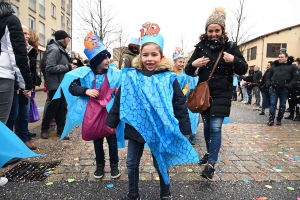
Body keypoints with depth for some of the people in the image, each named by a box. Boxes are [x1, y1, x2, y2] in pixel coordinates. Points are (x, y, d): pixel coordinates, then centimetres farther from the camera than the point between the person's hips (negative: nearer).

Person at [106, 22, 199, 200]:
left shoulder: (169, 78, -10)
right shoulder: (130, 76, -5)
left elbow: (180, 105, -6)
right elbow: (119, 101, 2)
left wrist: (185, 130, -6)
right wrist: (112, 123, 5)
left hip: (160, 130, -2)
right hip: (135, 128, 3)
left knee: (161, 164, 16)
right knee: (132, 164, 17)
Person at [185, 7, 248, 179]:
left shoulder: (230, 47, -1)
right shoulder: (201, 47, 3)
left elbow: (243, 70, -2)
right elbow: (188, 71, 4)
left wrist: (233, 60, -22)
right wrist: (193, 64, -19)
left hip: (222, 94, -3)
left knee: (215, 127, -9)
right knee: (207, 126, 13)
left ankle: (211, 164, -2)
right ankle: (210, 153, 33)